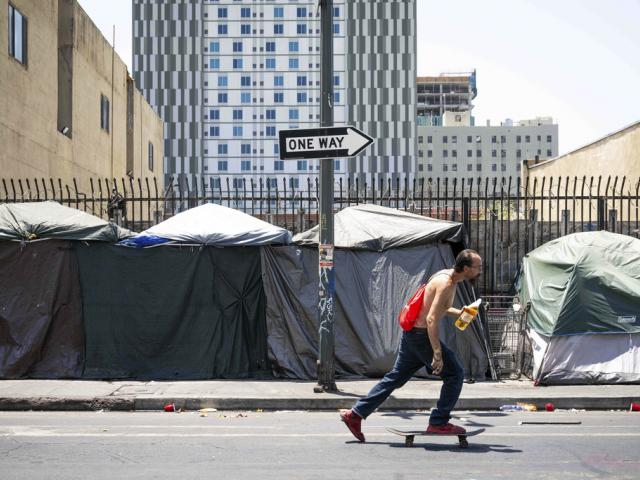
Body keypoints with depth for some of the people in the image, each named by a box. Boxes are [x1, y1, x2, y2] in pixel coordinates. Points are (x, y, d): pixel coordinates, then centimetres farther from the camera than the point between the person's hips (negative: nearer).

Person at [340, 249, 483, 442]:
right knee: (455, 374, -2)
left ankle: (355, 414, 16)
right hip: (421, 335, -10)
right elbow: (431, 319, -26)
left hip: (411, 333, 10)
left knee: (396, 377, 13)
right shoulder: (446, 284, -19)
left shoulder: (446, 276, 11)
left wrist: (457, 312, 14)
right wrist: (437, 354, -28)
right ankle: (438, 423, 2)